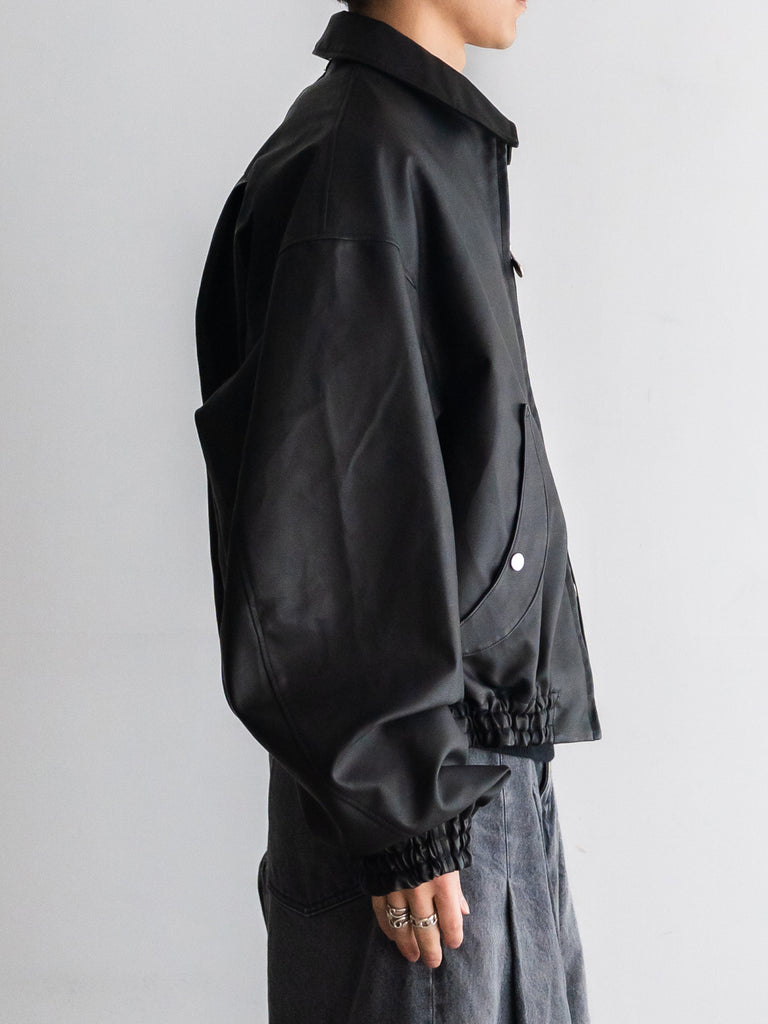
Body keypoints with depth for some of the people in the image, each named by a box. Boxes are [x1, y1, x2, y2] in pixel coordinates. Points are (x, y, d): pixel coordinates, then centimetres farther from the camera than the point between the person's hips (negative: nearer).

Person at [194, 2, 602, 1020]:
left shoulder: (442, 151, 13)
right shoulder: (350, 164, -16)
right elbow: (313, 531, -21)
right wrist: (401, 813, -18)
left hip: (499, 769, 9)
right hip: (418, 785, -9)